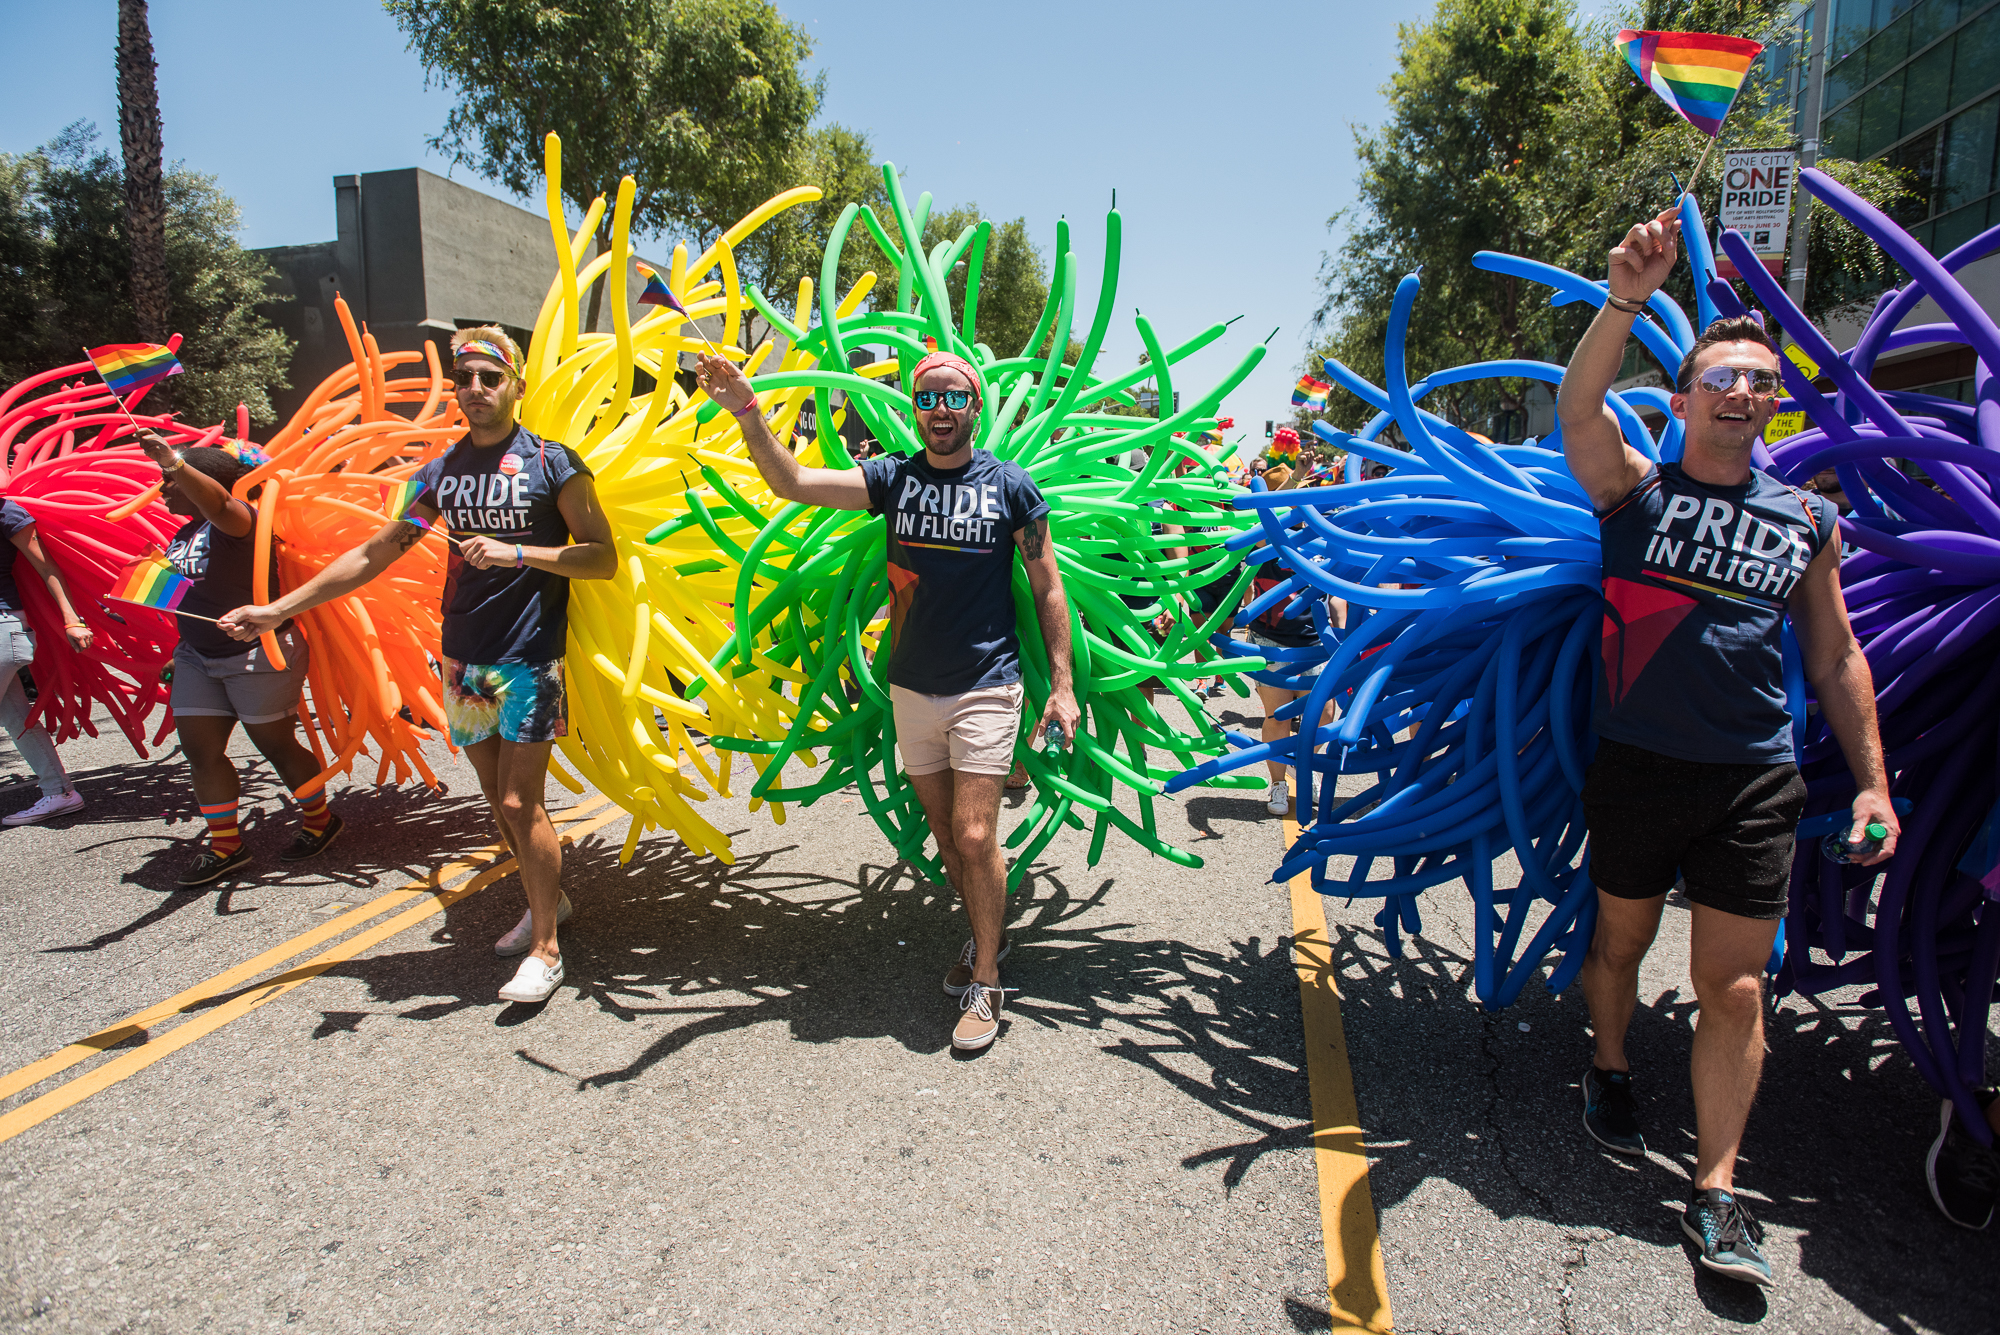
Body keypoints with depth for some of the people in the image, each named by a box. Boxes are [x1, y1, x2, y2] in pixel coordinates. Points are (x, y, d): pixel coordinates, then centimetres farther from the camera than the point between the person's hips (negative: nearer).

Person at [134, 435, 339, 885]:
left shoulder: (237, 519, -15)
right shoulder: (184, 532, 13)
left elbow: (219, 503, -40)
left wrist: (174, 462, -54)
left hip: (257, 654, -9)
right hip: (198, 657, 9)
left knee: (276, 745, 3)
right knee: (201, 750, 6)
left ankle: (319, 820, 24)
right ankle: (226, 846, 16)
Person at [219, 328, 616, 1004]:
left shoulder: (552, 462, -4)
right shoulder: (441, 472, 10)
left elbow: (603, 556, -8)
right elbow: (373, 555, 14)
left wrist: (515, 552, -20)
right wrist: (278, 608, 10)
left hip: (528, 659, -5)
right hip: (462, 661, 6)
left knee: (519, 803, -8)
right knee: (497, 798, 12)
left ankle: (546, 949, 4)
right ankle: (547, 900, 31)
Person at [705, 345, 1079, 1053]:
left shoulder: (1010, 484, -3)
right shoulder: (894, 478, 3)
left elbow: (1047, 588, 1)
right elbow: (793, 483, -8)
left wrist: (1062, 686, -4)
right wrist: (748, 415, -24)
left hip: (985, 688, -3)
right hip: (912, 688, 4)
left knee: (975, 837, -7)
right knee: (945, 835, 13)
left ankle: (985, 983, 11)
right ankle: (989, 933, 37)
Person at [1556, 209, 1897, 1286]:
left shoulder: (1807, 521, 9)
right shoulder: (1636, 490, 2)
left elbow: (1836, 657, 13)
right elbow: (1577, 407, -17)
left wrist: (1873, 779, 9)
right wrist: (1626, 303, -33)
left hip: (1753, 781, 2)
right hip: (1635, 765, -1)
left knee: (1734, 985, 2)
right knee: (1620, 941, 15)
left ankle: (1715, 1189, 15)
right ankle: (1610, 1068, 43)